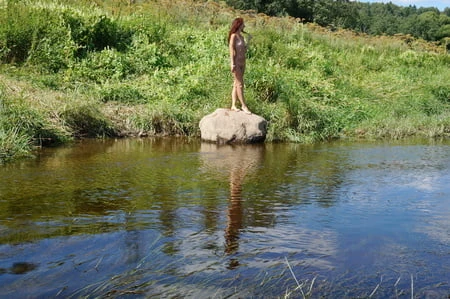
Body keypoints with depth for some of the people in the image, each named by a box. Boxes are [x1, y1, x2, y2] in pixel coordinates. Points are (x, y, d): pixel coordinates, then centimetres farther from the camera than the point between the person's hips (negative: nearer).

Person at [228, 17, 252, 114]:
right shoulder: (234, 36, -8)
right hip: (236, 63, -8)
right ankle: (243, 105, -5)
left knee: (236, 84, 8)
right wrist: (232, 64, -19)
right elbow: (231, 50, -13)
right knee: (240, 84, -7)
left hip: (242, 63, 8)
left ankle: (233, 105, 11)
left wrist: (248, 40, 12)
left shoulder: (241, 36, 14)